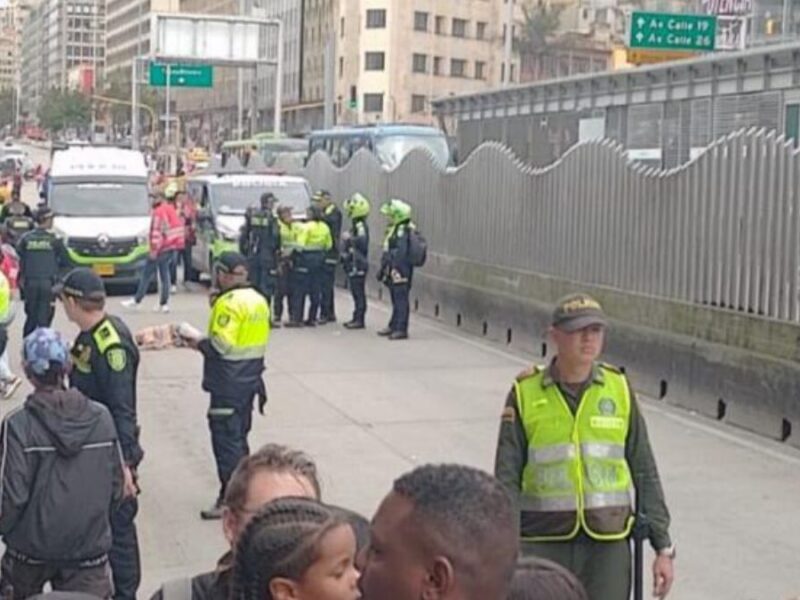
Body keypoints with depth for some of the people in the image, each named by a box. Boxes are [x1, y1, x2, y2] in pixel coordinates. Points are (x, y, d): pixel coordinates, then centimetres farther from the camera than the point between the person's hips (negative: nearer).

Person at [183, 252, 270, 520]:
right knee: (239, 437, 18)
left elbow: (221, 344, -24)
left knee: (225, 439, -3)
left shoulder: (228, 303, -18)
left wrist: (198, 343, -7)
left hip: (229, 383, -9)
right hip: (250, 378, 9)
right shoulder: (258, 300, 10)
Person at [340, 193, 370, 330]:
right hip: (353, 263, 10)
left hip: (358, 264, -10)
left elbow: (362, 242, -32)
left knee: (359, 292, -6)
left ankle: (360, 320, -3)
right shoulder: (355, 225, 15)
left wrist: (349, 238, -23)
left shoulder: (361, 226, -17)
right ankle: (356, 318, 19)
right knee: (356, 292, 13)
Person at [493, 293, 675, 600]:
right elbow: (506, 478, -2)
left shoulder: (619, 389, 3)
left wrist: (663, 546, 3)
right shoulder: (525, 393, -3)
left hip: (608, 543, 1)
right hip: (544, 542, -1)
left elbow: (645, 473, 6)